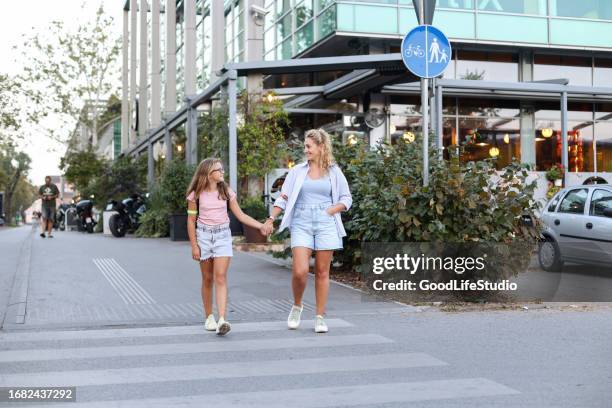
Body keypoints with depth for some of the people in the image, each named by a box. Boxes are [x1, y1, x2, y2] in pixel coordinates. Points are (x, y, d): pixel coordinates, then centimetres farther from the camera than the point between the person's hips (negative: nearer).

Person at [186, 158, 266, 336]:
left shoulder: (226, 192, 4)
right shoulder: (196, 194, -1)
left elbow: (240, 215, 6)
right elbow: (191, 221, 2)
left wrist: (261, 225, -4)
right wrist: (194, 245, -3)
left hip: (222, 235, 0)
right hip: (204, 235, 0)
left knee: (221, 277, -11)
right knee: (207, 279, 7)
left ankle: (222, 320, -19)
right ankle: (209, 318, 20)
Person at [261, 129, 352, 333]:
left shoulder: (334, 172, 7)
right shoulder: (297, 171, 9)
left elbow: (346, 199, 12)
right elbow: (283, 198, 8)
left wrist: (330, 211, -5)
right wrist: (270, 219, -2)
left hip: (325, 224, 0)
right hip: (301, 224, 0)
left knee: (322, 272, 2)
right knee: (300, 271, -12)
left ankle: (320, 317, 11)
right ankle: (296, 306, 14)